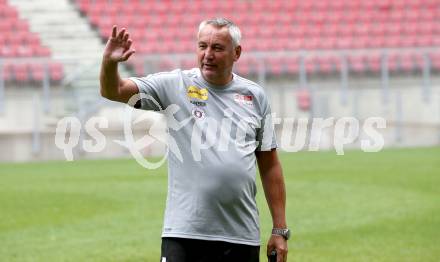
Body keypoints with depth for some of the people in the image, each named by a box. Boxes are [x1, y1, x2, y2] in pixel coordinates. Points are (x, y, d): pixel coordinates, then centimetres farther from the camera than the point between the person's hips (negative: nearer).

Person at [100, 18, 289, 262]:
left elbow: (269, 166, 12)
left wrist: (280, 230, 9)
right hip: (184, 234, -2)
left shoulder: (255, 95, 10)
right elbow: (113, 91, -4)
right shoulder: (175, 84, 3)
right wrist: (109, 63, -27)